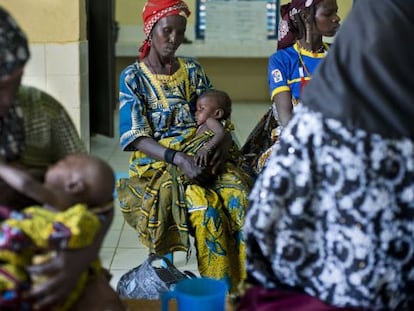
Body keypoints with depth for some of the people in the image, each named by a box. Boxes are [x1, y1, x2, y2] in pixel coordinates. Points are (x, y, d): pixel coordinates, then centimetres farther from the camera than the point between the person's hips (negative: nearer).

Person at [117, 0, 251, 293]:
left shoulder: (193, 69, 13)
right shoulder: (133, 77, 1)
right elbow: (136, 137, -8)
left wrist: (225, 141, -13)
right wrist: (178, 158, -24)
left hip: (203, 152, 4)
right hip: (157, 160, -3)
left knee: (240, 195, -28)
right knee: (205, 205, -32)